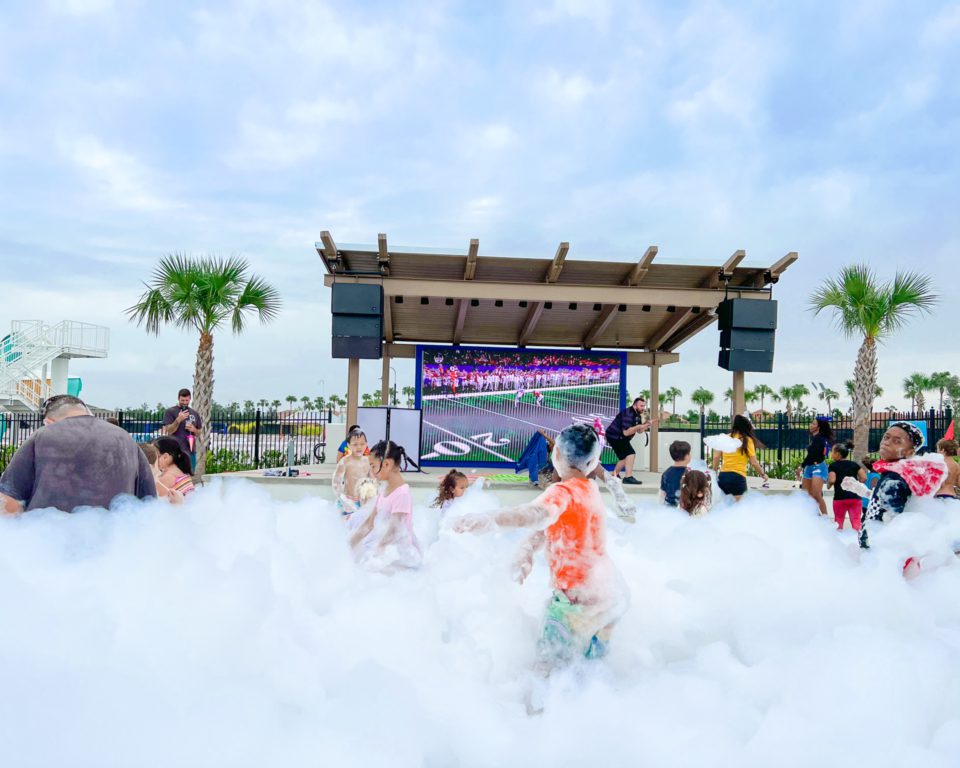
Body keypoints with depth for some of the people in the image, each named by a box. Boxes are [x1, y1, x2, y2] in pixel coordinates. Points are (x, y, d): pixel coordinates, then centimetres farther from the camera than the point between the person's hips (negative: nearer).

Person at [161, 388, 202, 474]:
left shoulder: (195, 414, 14)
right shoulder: (170, 412, 0)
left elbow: (198, 434, 19)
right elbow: (169, 431, -7)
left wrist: (194, 429, -3)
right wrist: (178, 419, -19)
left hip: (191, 450, 5)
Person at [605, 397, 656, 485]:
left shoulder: (637, 415, 7)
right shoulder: (628, 414, -24)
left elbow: (639, 431, 8)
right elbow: (626, 432, -31)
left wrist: (647, 424, -7)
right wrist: (639, 426, -33)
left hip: (618, 437, 11)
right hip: (615, 436, -11)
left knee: (624, 457, 22)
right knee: (631, 454, -19)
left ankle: (615, 476, 38)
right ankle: (628, 477, -22)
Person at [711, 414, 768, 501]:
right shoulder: (747, 440, 0)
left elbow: (716, 457, 7)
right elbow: (753, 462, -1)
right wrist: (763, 474, 14)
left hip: (723, 476, 4)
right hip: (738, 477, -4)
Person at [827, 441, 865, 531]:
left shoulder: (833, 465, 1)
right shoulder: (854, 464, 12)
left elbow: (832, 480, -14)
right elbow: (864, 478, 0)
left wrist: (828, 485, 6)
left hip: (840, 498, -2)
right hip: (855, 497, 2)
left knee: (839, 523, 15)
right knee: (856, 522, -2)